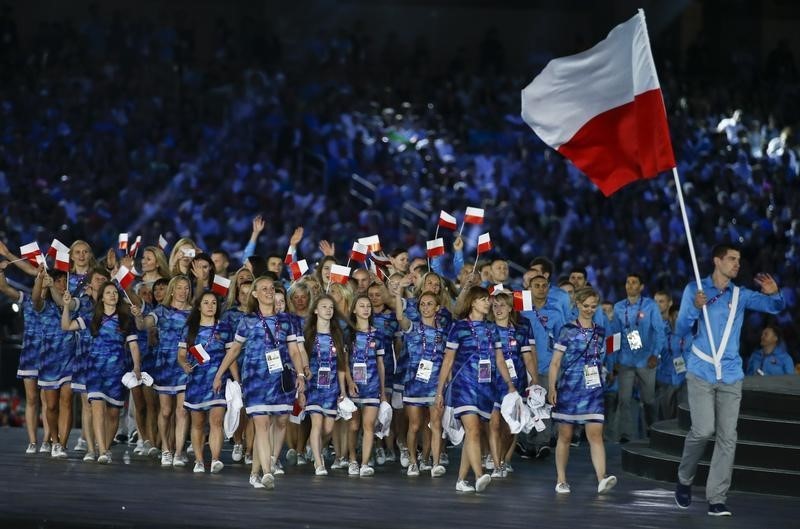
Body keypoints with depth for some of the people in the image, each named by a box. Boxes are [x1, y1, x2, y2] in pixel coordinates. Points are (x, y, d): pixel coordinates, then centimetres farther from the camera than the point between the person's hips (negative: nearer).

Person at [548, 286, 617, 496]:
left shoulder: (600, 333, 11)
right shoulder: (568, 331, 1)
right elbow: (555, 362, 1)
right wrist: (552, 388, -6)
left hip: (593, 390, 2)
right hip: (568, 389, -2)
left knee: (595, 433, -11)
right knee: (565, 435, 5)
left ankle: (602, 479, -22)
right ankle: (561, 480, 14)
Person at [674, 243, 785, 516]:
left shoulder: (741, 295, 9)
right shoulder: (694, 289, 2)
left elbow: (775, 307, 0)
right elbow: (680, 330, -1)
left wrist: (774, 294, -23)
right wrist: (695, 308, -19)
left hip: (731, 376, 3)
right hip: (701, 373, -3)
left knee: (727, 437, -3)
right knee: (703, 430, -15)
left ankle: (717, 499, 0)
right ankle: (684, 479, 11)